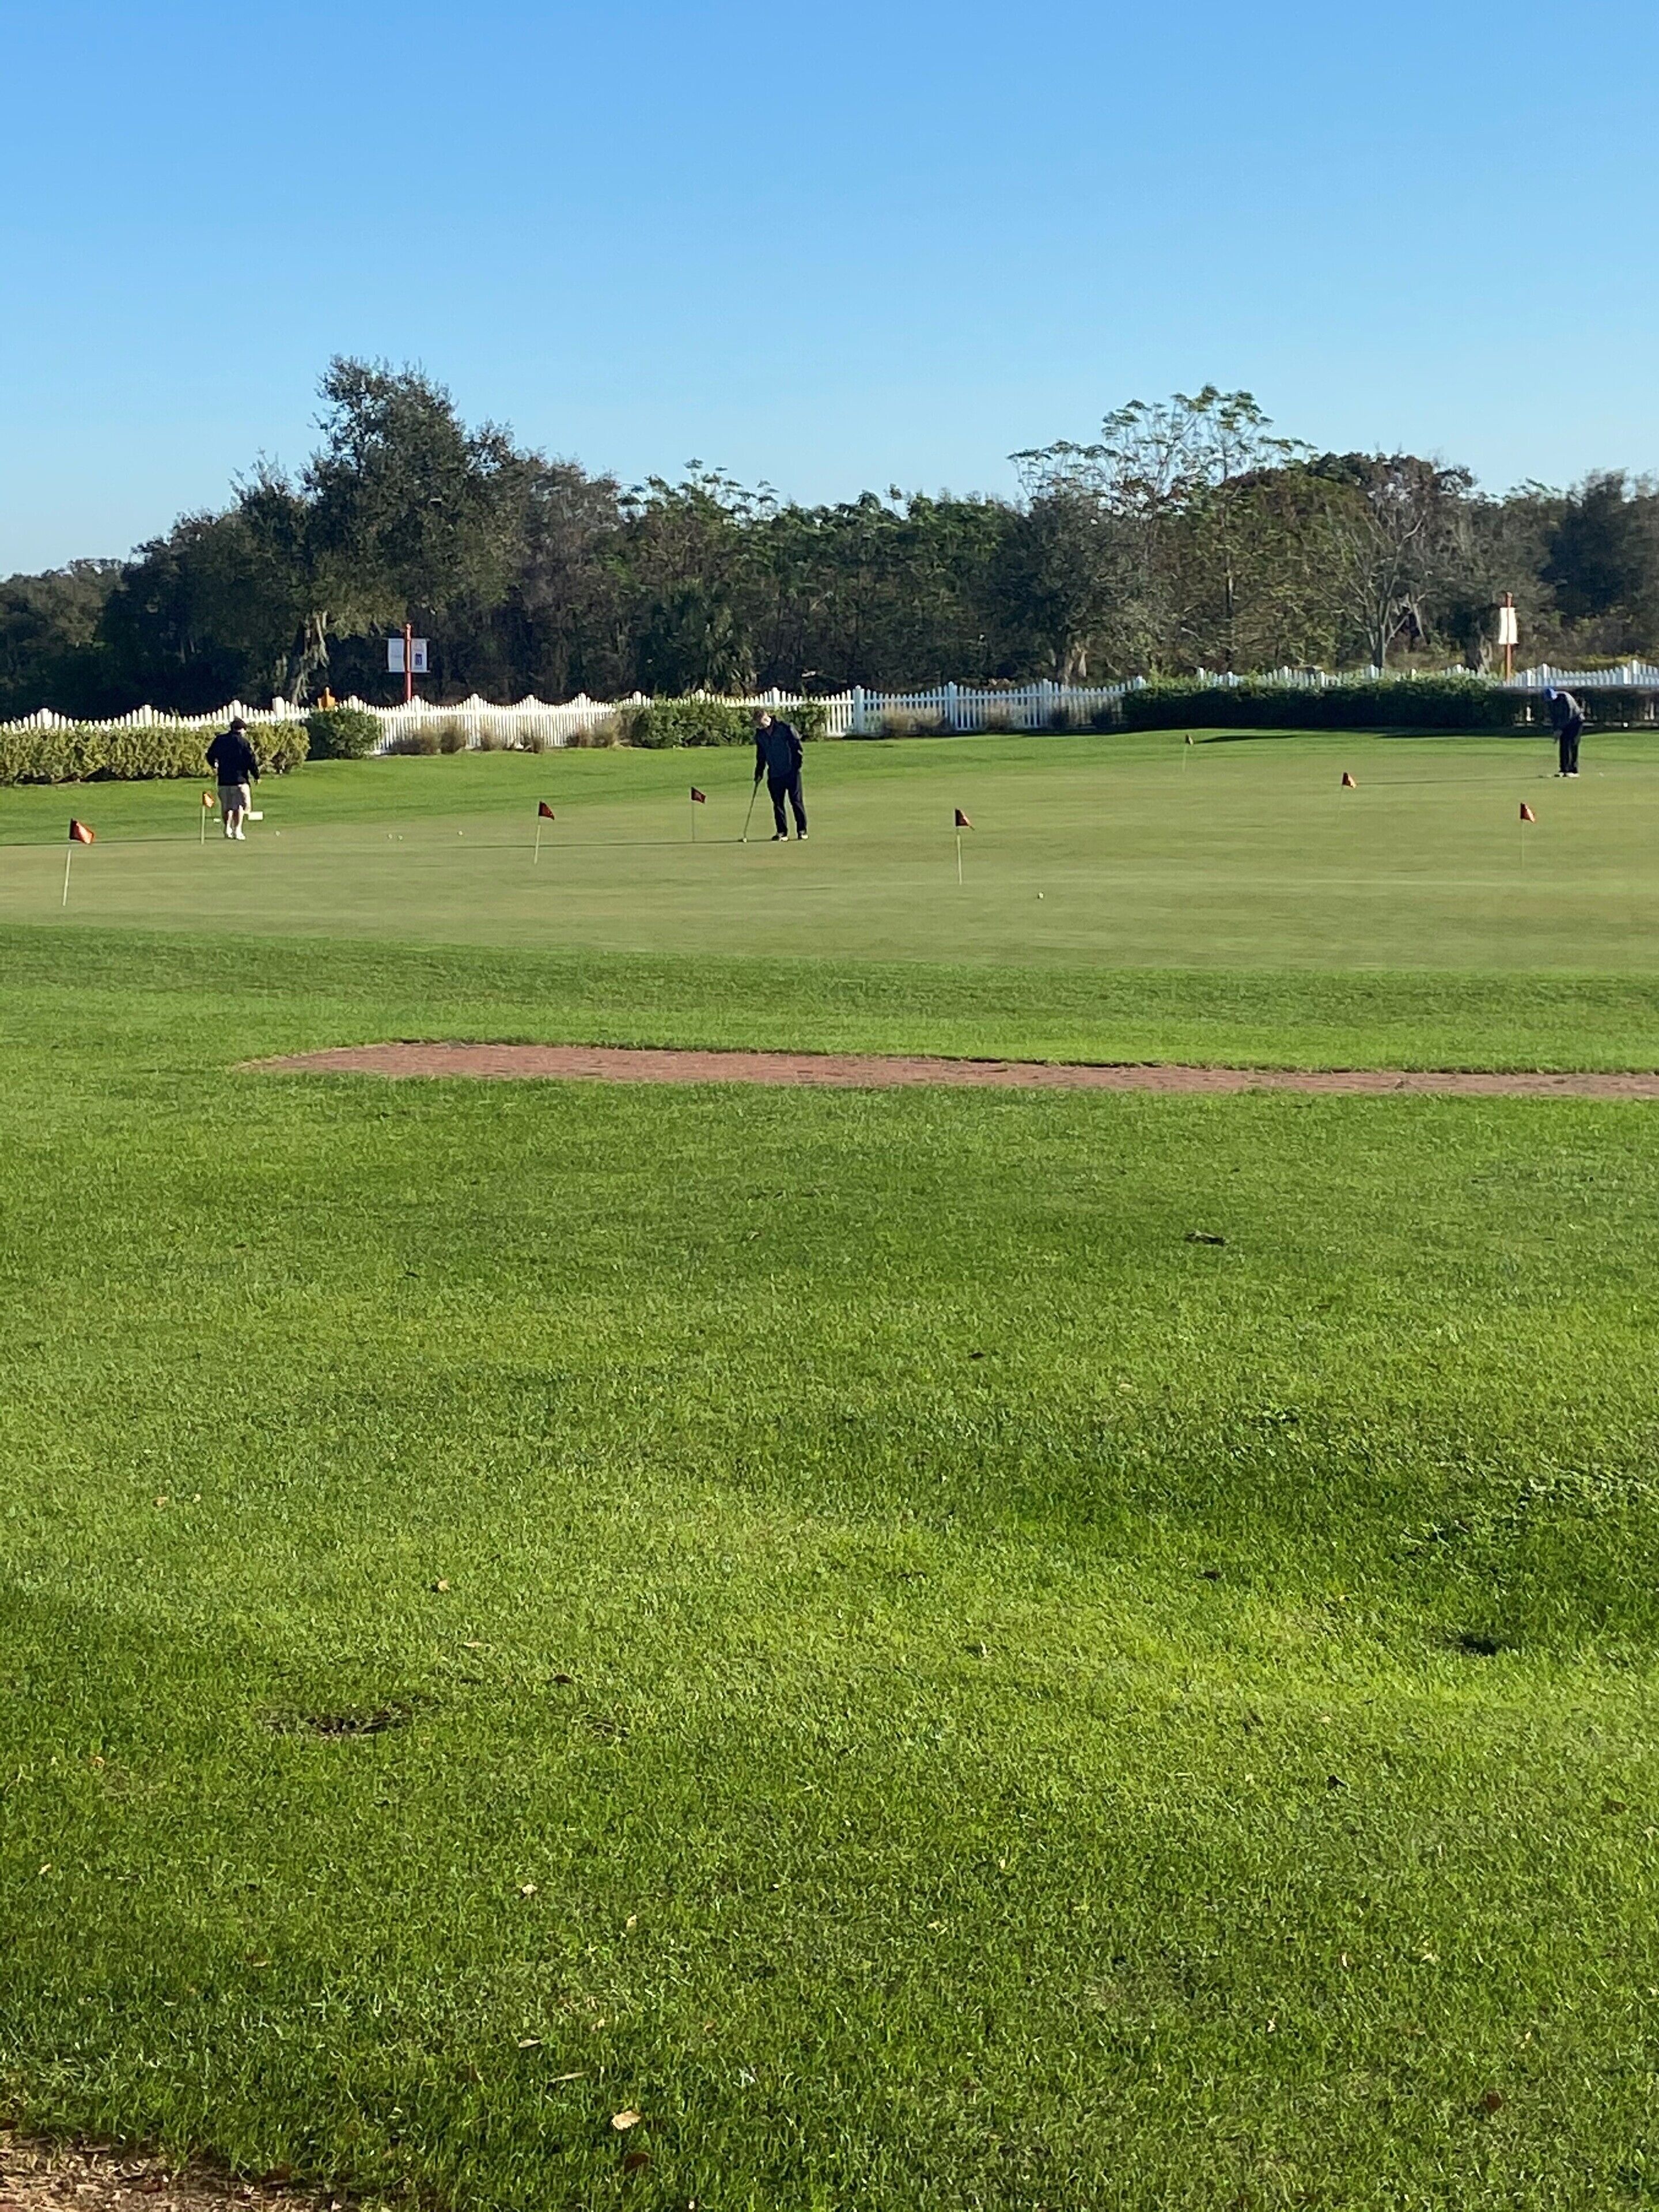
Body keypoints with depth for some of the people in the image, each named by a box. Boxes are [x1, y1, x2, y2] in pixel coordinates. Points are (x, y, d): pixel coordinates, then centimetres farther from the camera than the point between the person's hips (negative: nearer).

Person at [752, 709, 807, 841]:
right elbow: (760, 756, 18)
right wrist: (759, 773, 14)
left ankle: (802, 830, 6)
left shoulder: (785, 727, -8)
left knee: (796, 800, -1)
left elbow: (797, 745, -5)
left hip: (791, 771, -5)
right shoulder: (760, 735, 8)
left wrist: (797, 765, -10)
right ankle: (782, 832, 13)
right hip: (774, 774, 5)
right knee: (778, 804, 5)